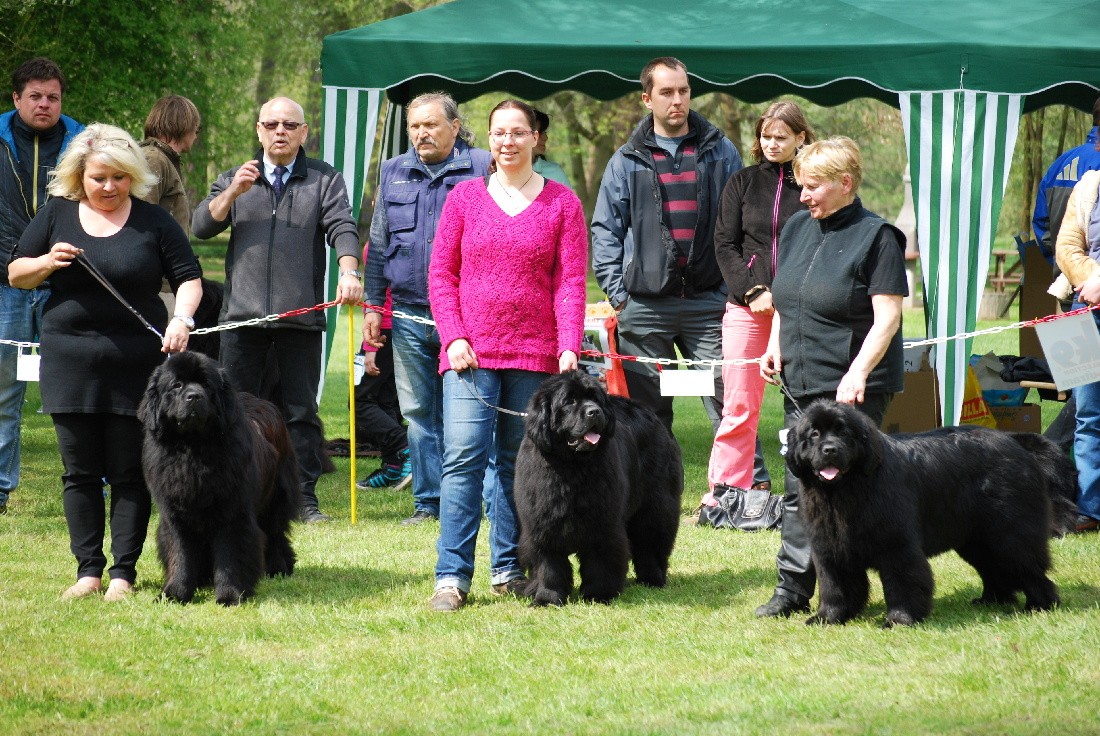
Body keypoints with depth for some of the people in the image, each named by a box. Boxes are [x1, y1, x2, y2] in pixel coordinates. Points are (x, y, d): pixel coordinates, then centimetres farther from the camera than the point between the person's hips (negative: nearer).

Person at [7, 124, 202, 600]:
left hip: (136, 364, -2)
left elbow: (188, 277, 3)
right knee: (80, 471, 4)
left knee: (129, 472, 0)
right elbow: (16, 274, 10)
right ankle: (88, 569, 10)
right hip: (71, 361, 2)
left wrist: (181, 318, -16)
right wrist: (47, 262, -11)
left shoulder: (152, 221, 1)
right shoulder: (56, 215, 6)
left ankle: (124, 571, 5)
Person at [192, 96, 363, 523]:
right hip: (243, 313, 2)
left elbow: (342, 228, -4)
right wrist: (232, 193, -11)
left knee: (301, 411, 1)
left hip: (300, 314, -1)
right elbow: (201, 227, 5)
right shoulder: (236, 179, 15)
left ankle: (304, 498, 5)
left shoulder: (324, 180, 9)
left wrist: (349, 272, -22)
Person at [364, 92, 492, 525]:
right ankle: (428, 502, 12)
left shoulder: (482, 169, 1)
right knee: (419, 414, 6)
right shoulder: (394, 173, 14)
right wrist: (373, 306, 11)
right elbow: (378, 246, 17)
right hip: (409, 315, 4)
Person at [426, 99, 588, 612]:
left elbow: (571, 281, 1)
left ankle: (507, 568, 14)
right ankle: (452, 576, -13)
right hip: (472, 353, 0)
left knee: (519, 464, 5)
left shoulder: (561, 203, 5)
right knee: (463, 457, -10)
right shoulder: (465, 197, 7)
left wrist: (569, 347, -10)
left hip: (535, 355, 0)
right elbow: (441, 274, 7)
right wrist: (454, 338, -5)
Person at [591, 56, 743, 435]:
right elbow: (605, 230, 9)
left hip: (708, 302, -1)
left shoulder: (721, 152, 8)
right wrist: (616, 293, -1)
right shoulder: (627, 161, 8)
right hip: (645, 306, 1)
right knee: (647, 413, 5)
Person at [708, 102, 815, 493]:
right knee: (740, 405, -2)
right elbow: (724, 244, 9)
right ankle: (726, 490, 1)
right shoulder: (743, 183, 12)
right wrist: (752, 291, -5)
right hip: (748, 309, 2)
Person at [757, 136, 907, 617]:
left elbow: (888, 317, -13)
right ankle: (793, 589, 9)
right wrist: (775, 346, 8)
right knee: (799, 487, 6)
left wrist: (857, 374, -22)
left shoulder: (876, 237, -8)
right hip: (800, 383, 7)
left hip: (853, 391, -7)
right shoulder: (797, 228, 13)